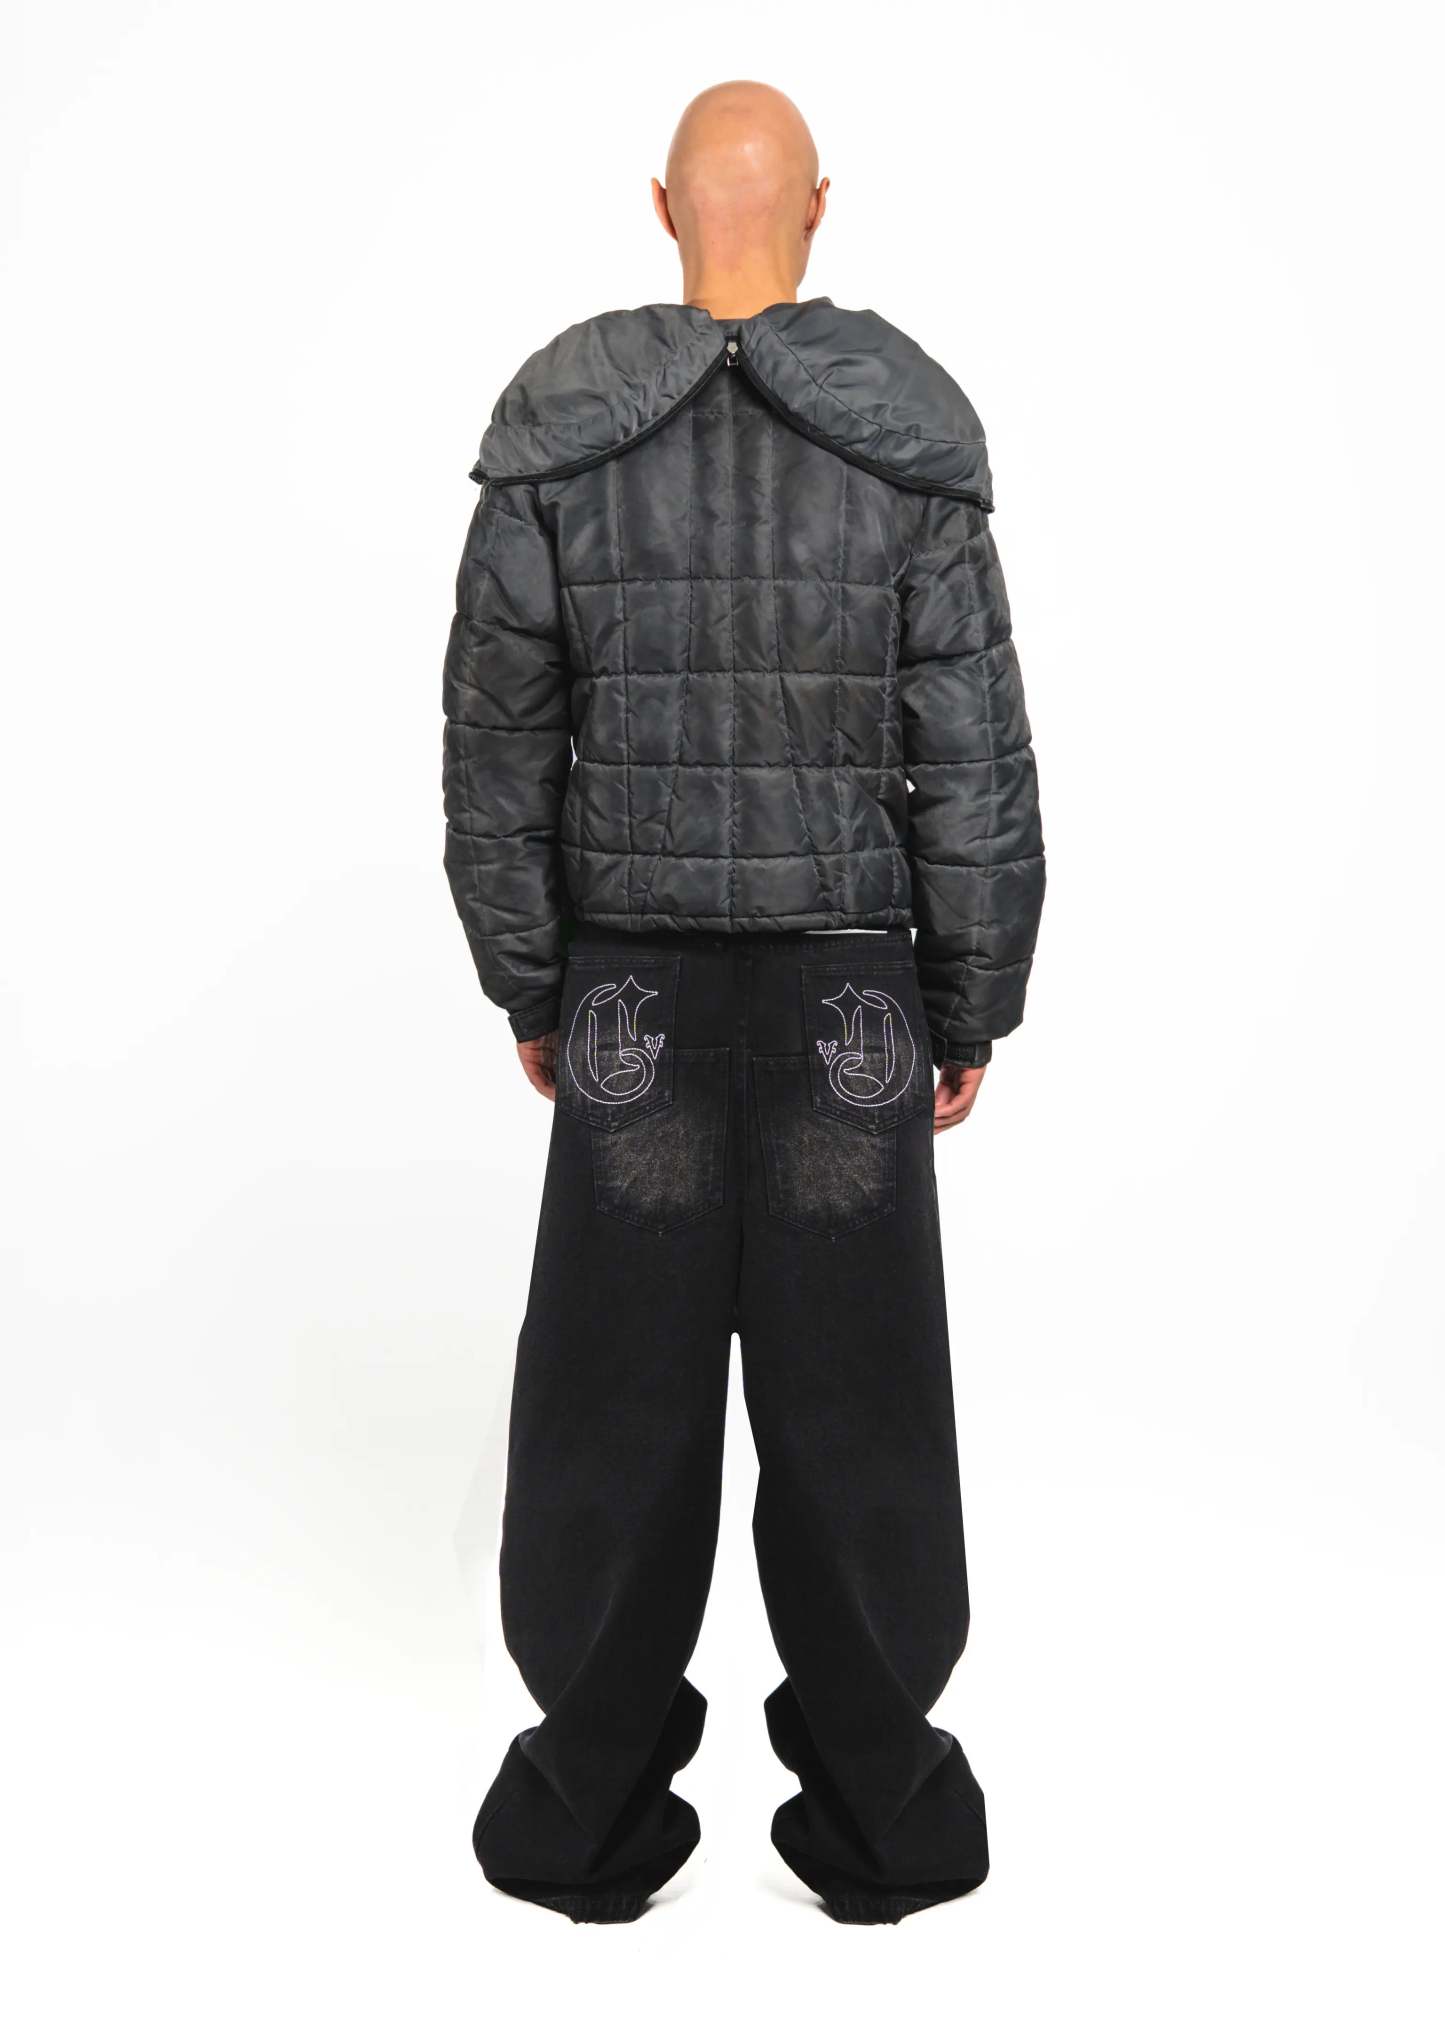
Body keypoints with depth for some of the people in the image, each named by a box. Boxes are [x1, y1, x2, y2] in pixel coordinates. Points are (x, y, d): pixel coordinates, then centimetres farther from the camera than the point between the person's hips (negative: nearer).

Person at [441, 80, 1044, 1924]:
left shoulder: (557, 437, -3)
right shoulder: (909, 444, -4)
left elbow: (498, 749, -2)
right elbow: (974, 765, -6)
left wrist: (524, 990, 9)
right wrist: (975, 1010, 4)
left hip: (634, 996, 1)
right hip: (851, 1002, 0)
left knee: (617, 1385, 11)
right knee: (855, 1389, 11)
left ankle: (595, 1806, 24)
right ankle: (875, 1805, 24)